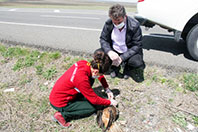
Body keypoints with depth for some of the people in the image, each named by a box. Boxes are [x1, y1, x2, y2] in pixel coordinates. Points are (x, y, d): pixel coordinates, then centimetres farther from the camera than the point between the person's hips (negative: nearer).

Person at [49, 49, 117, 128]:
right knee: (94, 107, -2)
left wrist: (107, 90, 4)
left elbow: (100, 76, 8)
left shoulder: (84, 63, -12)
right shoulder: (82, 79, -33)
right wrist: (110, 102, -5)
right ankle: (62, 115, -1)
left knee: (91, 78, 1)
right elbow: (95, 100, -20)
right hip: (59, 103, -7)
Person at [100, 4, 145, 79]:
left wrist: (122, 58, -30)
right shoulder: (108, 24, -13)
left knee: (138, 63, -32)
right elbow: (103, 39, -6)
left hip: (129, 52, -2)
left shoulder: (134, 26, -21)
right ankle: (115, 66, 6)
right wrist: (109, 51, -28)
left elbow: (137, 46, -18)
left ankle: (127, 67, 6)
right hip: (114, 51, 3)